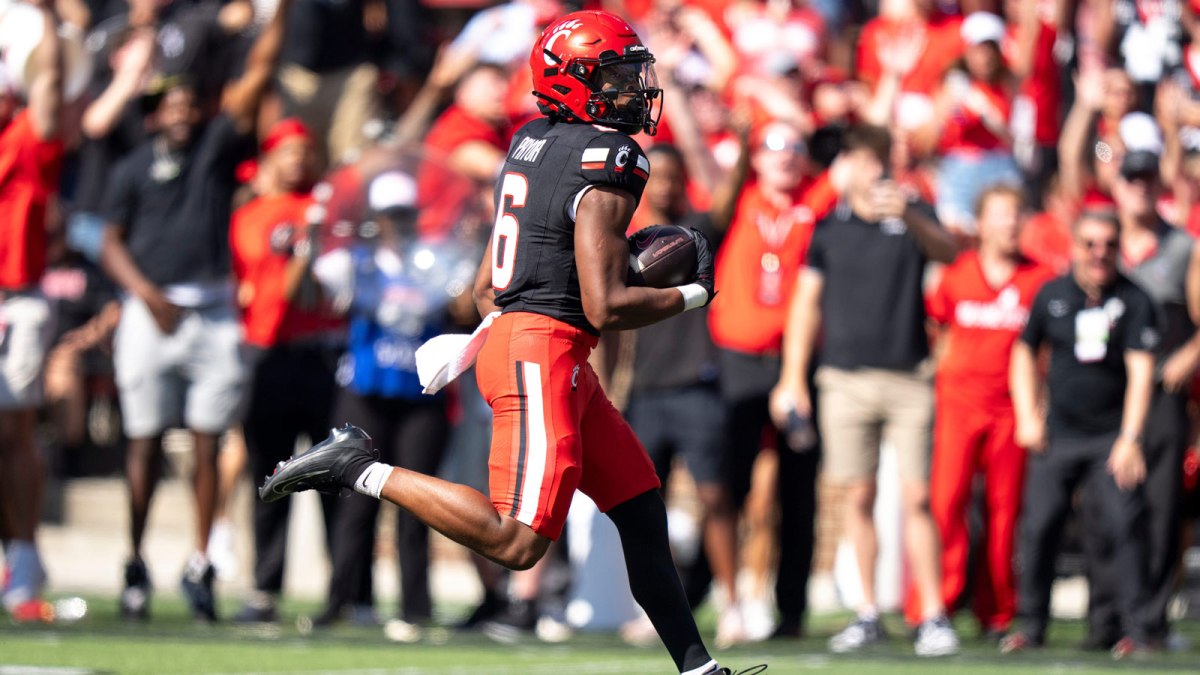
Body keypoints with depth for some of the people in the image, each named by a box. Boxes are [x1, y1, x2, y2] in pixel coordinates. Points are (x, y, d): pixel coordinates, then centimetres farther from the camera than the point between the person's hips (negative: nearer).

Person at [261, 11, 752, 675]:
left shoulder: (532, 141, 14)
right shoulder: (607, 161, -13)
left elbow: (486, 285, 19)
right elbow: (605, 308, -17)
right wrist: (692, 295, -3)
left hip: (508, 335, 11)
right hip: (544, 351, -11)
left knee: (643, 514, 13)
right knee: (517, 541, -14)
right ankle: (360, 470, -10)